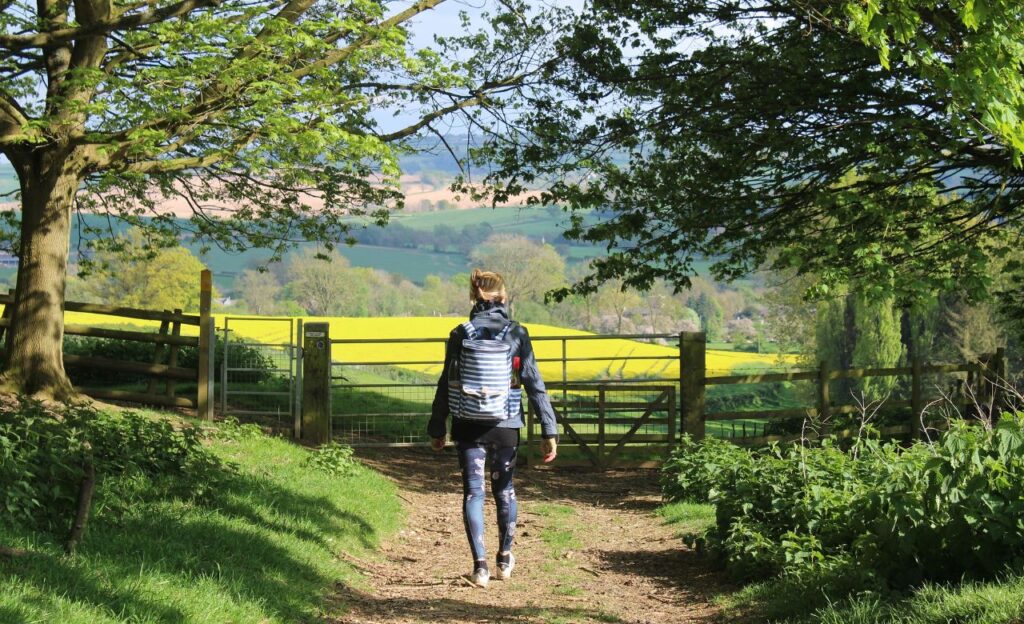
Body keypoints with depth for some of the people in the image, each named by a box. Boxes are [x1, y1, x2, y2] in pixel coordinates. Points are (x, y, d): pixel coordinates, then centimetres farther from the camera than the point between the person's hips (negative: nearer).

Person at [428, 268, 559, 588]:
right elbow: (535, 385, -6)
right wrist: (549, 431, -3)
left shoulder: (460, 334, -4)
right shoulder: (517, 334, -5)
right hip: (506, 427, 1)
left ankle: (480, 566, 0)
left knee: (473, 491, 6)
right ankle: (505, 559, 31)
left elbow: (446, 384, 0)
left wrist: (436, 429, 9)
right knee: (504, 489, 18)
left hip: (468, 426, -1)